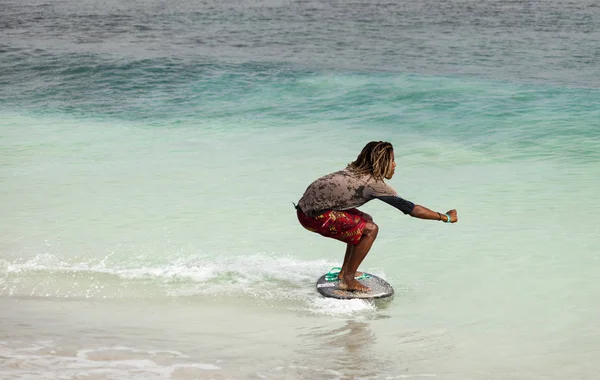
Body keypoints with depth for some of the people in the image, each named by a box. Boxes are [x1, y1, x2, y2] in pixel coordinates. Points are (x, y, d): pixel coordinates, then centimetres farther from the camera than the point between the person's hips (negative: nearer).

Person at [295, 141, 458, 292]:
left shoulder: (356, 171, 11)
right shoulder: (375, 184, -13)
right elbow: (412, 209, -10)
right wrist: (445, 217, 0)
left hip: (307, 205, 9)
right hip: (313, 215, -9)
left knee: (365, 220, 20)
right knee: (370, 229, -10)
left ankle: (344, 272, 26)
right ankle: (348, 280, -2)